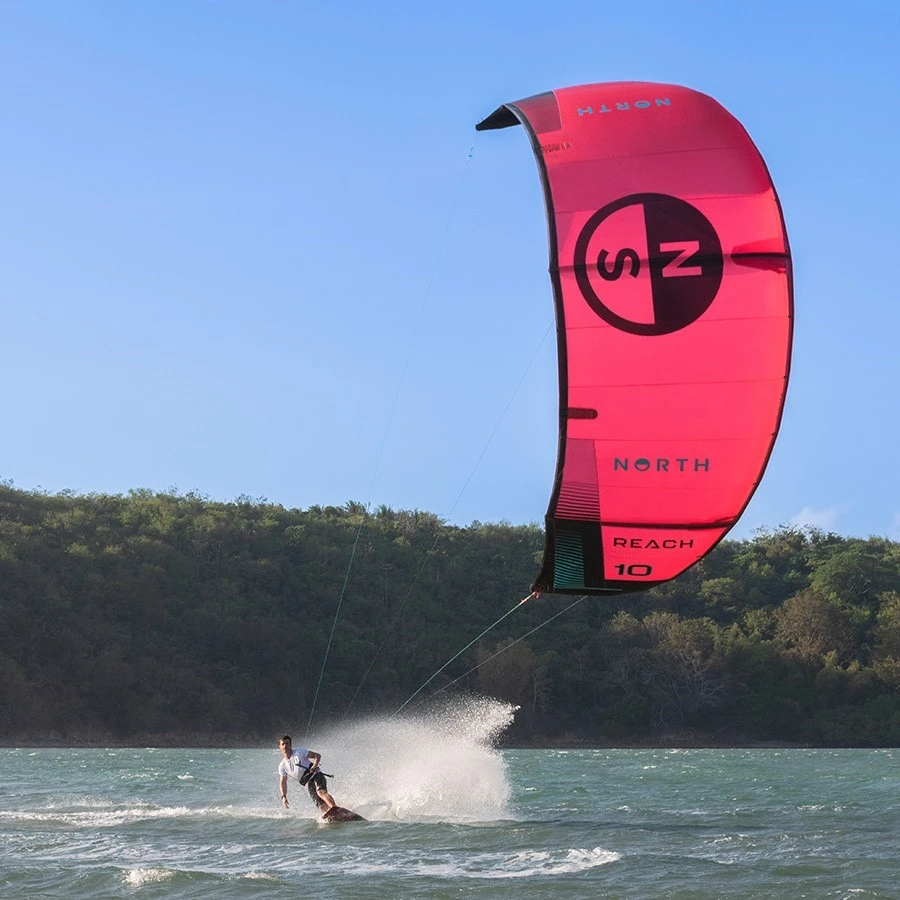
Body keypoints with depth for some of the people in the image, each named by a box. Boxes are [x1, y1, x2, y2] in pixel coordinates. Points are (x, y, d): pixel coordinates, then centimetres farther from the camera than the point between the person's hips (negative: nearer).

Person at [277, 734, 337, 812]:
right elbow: (283, 782, 13)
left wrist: (315, 765, -19)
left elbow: (317, 755, 2)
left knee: (321, 792, -35)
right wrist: (283, 797, -4)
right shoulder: (282, 766, 14)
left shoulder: (299, 753, 4)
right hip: (308, 784, 5)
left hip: (316, 776, -5)